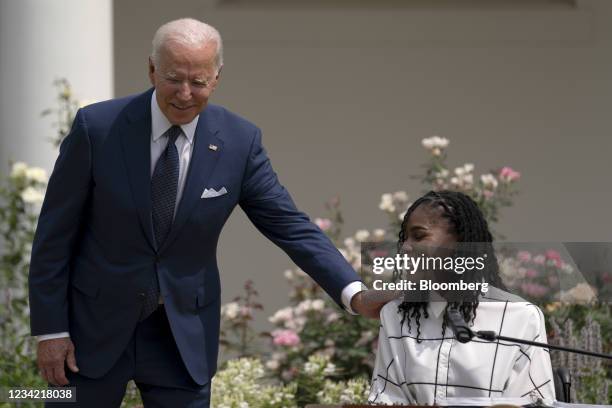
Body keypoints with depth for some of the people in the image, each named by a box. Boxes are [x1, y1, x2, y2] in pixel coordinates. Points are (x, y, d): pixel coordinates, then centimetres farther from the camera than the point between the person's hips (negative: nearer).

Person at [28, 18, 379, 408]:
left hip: (185, 332, 1)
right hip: (96, 322, -1)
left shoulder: (240, 141, -7)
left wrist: (353, 292, -18)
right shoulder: (98, 127, -13)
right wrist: (50, 329, -8)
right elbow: (56, 232, -7)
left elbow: (290, 225, -5)